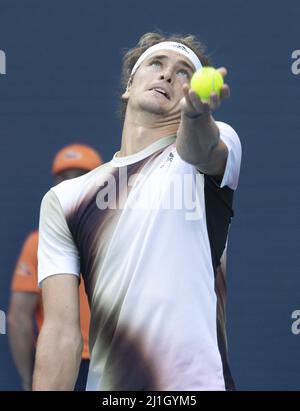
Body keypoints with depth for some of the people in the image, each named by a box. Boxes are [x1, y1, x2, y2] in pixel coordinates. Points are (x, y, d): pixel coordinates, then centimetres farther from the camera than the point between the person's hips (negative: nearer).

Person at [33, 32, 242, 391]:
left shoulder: (216, 144, 3)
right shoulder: (64, 200, 9)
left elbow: (200, 149, -24)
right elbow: (61, 332, 2)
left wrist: (197, 113, -46)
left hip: (197, 383, -3)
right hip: (104, 382, 3)